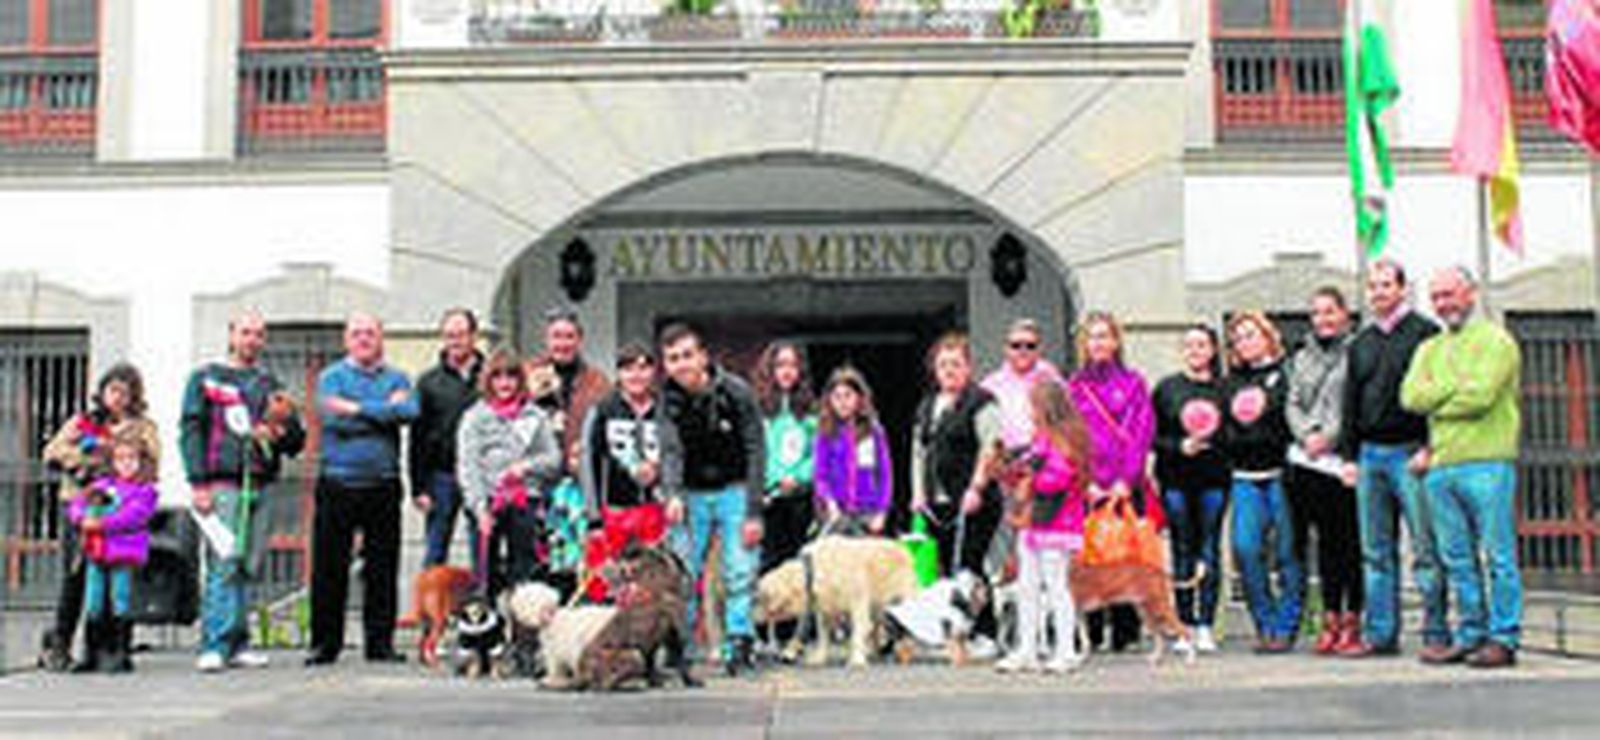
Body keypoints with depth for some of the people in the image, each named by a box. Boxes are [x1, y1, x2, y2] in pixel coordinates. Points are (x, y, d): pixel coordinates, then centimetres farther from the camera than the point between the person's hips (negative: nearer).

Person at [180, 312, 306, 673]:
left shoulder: (269, 385, 20)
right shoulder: (205, 378, 9)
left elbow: (297, 442, 18)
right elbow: (191, 431, 0)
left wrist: (282, 430, -6)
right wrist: (198, 483, -10)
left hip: (259, 486, 4)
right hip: (222, 485, -4)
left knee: (248, 568, 3)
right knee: (223, 564, -12)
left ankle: (238, 645, 8)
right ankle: (215, 645, -13)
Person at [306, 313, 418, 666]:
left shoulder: (397, 379, 11)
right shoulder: (332, 376, 6)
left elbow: (409, 411, -10)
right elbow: (334, 420, -11)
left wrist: (357, 409, -10)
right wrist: (384, 411, -8)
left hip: (383, 485, 1)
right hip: (338, 483, -1)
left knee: (382, 567, 4)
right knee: (329, 568, 3)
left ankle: (380, 642, 12)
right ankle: (325, 643, 13)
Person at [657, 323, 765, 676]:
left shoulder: (736, 392, -13)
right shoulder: (669, 398, -6)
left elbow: (755, 452, -12)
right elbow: (670, 450, -16)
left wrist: (754, 513, -16)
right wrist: (673, 495, -36)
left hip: (733, 491, -2)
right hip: (691, 494, 2)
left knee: (739, 573, -9)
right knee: (682, 575, 0)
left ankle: (739, 643, -3)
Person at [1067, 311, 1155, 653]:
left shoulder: (1133, 382, 10)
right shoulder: (1074, 386, 12)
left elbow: (1143, 432, 1)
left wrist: (1126, 480, -9)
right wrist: (1087, 482, -7)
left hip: (1126, 487, 0)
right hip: (1087, 488, 1)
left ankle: (1125, 631, 3)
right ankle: (1090, 633, -1)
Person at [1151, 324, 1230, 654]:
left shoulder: (1224, 388, 6)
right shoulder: (1166, 388, 7)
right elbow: (1152, 435, 5)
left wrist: (1214, 440, -11)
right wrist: (1179, 446, -10)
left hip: (1214, 480, 0)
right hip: (1177, 480, 0)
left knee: (1209, 550, 0)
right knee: (1183, 551, 4)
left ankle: (1205, 626, 6)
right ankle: (1185, 625, 11)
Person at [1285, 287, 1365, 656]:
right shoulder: (1302, 358, 17)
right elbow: (1292, 405, 13)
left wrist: (1330, 437, -12)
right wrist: (1308, 433, -4)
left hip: (1342, 460, -5)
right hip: (1306, 462, 5)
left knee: (1350, 540, -2)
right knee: (1325, 540, 8)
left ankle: (1352, 619, 5)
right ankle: (1331, 618, 13)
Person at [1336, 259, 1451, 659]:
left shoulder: (1425, 333, 1)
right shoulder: (1360, 343, 17)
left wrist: (1429, 448, -14)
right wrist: (1349, 456, 11)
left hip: (1410, 453, -6)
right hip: (1369, 455, 6)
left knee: (1425, 549, -5)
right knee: (1376, 551, 7)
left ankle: (1436, 634, -1)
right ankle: (1380, 633, 12)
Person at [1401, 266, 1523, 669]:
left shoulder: (1495, 341, 1)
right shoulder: (1429, 349, 20)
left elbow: (1479, 397, -13)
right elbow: (1411, 397, 4)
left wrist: (1435, 402, -1)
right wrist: (1456, 385, -4)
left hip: (1486, 463, -6)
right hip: (1440, 466, 6)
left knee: (1497, 556, -4)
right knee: (1458, 559, 8)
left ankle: (1503, 639, 0)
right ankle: (1470, 635, 15)